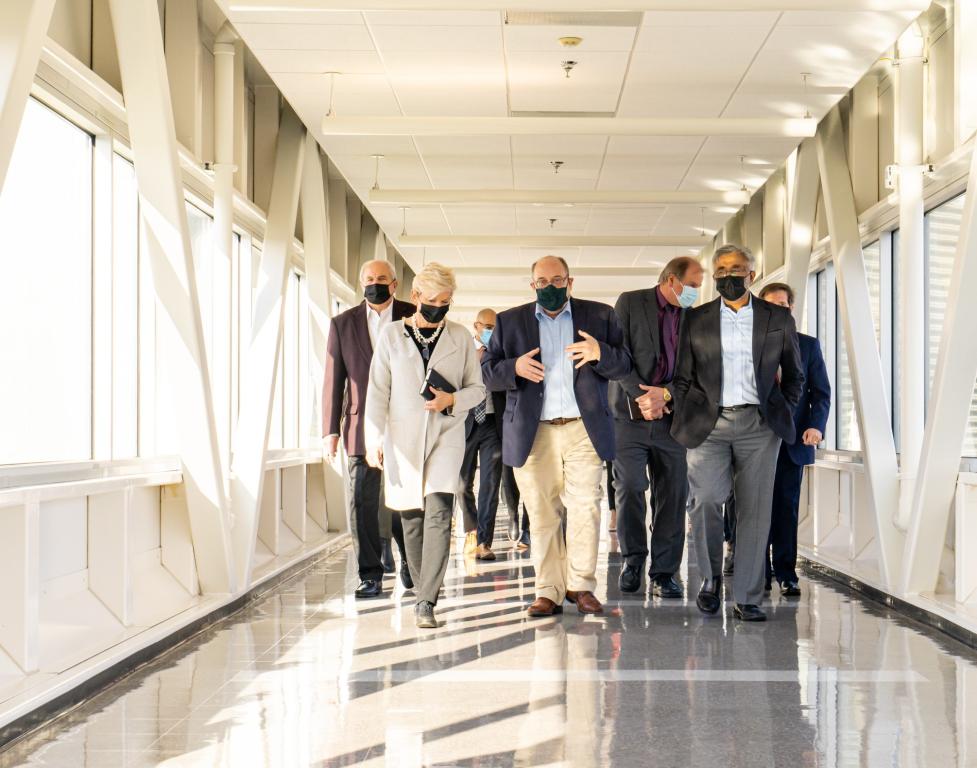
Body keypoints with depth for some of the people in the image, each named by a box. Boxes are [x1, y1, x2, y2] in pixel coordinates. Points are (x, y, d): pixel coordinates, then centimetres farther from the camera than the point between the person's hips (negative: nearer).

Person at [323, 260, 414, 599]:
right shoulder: (342, 323, 8)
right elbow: (333, 380, 7)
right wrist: (331, 430, 0)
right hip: (361, 427, 1)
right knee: (363, 502, -1)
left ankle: (410, 563, 25)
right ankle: (370, 575, 8)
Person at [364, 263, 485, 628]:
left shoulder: (460, 337, 6)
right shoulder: (392, 335, 4)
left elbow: (477, 388, 12)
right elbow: (378, 391, 4)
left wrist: (453, 400, -10)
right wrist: (374, 441, -3)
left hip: (445, 436, -1)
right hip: (403, 438, 1)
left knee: (438, 512, -15)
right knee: (411, 516, 6)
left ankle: (426, 602, -16)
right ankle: (423, 591, 23)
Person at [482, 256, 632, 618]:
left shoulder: (600, 315, 10)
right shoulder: (509, 321, 12)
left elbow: (625, 365, 6)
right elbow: (487, 371, 7)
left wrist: (600, 353, -16)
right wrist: (514, 368, -14)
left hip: (584, 429, 0)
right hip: (533, 433, 1)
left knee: (585, 508, -4)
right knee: (541, 514, 2)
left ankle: (582, 585, 7)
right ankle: (548, 591, 8)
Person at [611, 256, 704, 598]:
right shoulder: (630, 302, 2)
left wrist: (664, 394, -10)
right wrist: (641, 395, -12)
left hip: (672, 416, 3)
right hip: (630, 413, -3)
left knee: (672, 496, 1)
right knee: (630, 489, -4)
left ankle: (664, 573, 9)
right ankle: (633, 560, 17)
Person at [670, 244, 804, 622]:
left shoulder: (778, 319, 10)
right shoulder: (696, 319, 10)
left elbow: (794, 375, 17)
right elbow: (681, 377, 11)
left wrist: (782, 414, 7)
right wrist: (690, 417, 3)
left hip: (759, 425, 1)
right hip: (709, 424, 0)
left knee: (754, 510, 0)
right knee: (707, 499, -16)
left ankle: (747, 598, 6)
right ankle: (710, 579, 7)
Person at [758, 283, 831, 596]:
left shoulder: (808, 345, 8)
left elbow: (821, 391, 5)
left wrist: (816, 424, -12)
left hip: (793, 440, 0)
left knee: (787, 508, 3)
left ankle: (786, 574, 8)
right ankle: (760, 574, 12)